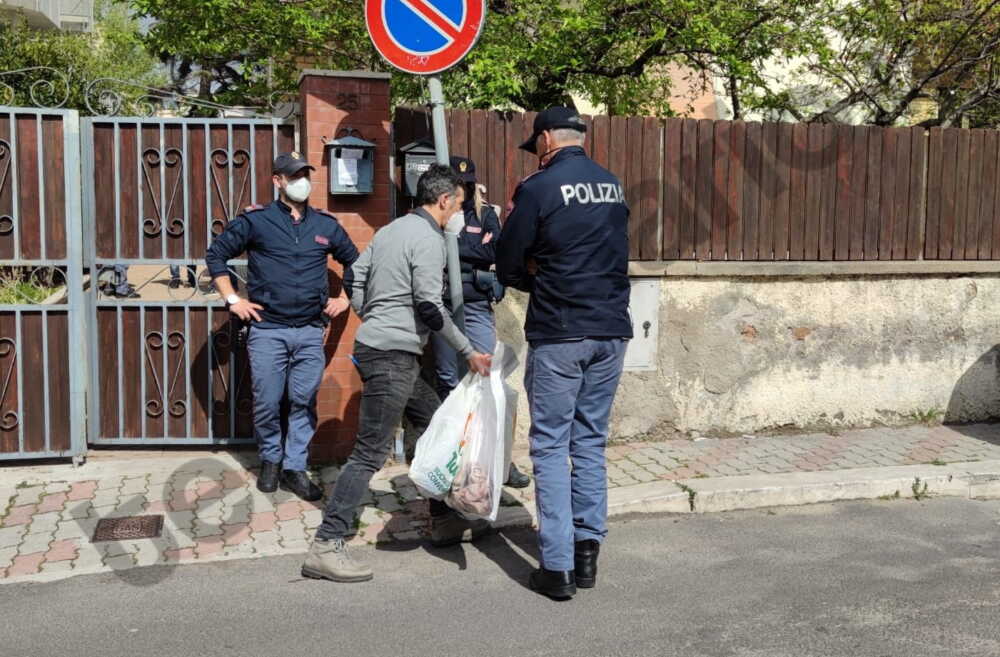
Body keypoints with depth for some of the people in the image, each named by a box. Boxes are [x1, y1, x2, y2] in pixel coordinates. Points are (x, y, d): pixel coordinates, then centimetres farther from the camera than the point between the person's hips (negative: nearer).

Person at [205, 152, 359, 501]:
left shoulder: (326, 224, 10)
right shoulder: (256, 220, 0)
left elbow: (356, 261, 23)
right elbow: (216, 255, 4)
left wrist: (345, 299, 13)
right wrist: (233, 300, -1)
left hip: (311, 331, 3)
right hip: (267, 329, -2)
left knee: (304, 403, 4)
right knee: (267, 403, 2)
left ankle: (295, 468, 16)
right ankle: (270, 460, 24)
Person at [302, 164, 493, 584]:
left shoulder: (391, 230, 16)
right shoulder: (429, 239, -12)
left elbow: (353, 278, 18)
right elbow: (431, 308, -18)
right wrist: (469, 353, -11)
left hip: (374, 347, 10)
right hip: (393, 355, -10)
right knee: (371, 453, -9)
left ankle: (445, 521, 29)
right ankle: (325, 548, -8)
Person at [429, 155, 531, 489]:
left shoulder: (484, 214, 9)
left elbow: (495, 251, -6)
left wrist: (453, 244, -8)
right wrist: (475, 249, -10)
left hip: (477, 306, 0)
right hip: (442, 306, 0)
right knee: (448, 381, 8)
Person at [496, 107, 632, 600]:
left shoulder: (539, 188, -8)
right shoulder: (613, 186, 11)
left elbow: (507, 267, -4)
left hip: (558, 336, -6)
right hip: (611, 331, 6)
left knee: (551, 447, 2)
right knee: (591, 442, 14)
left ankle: (558, 567, 2)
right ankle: (588, 551, 18)